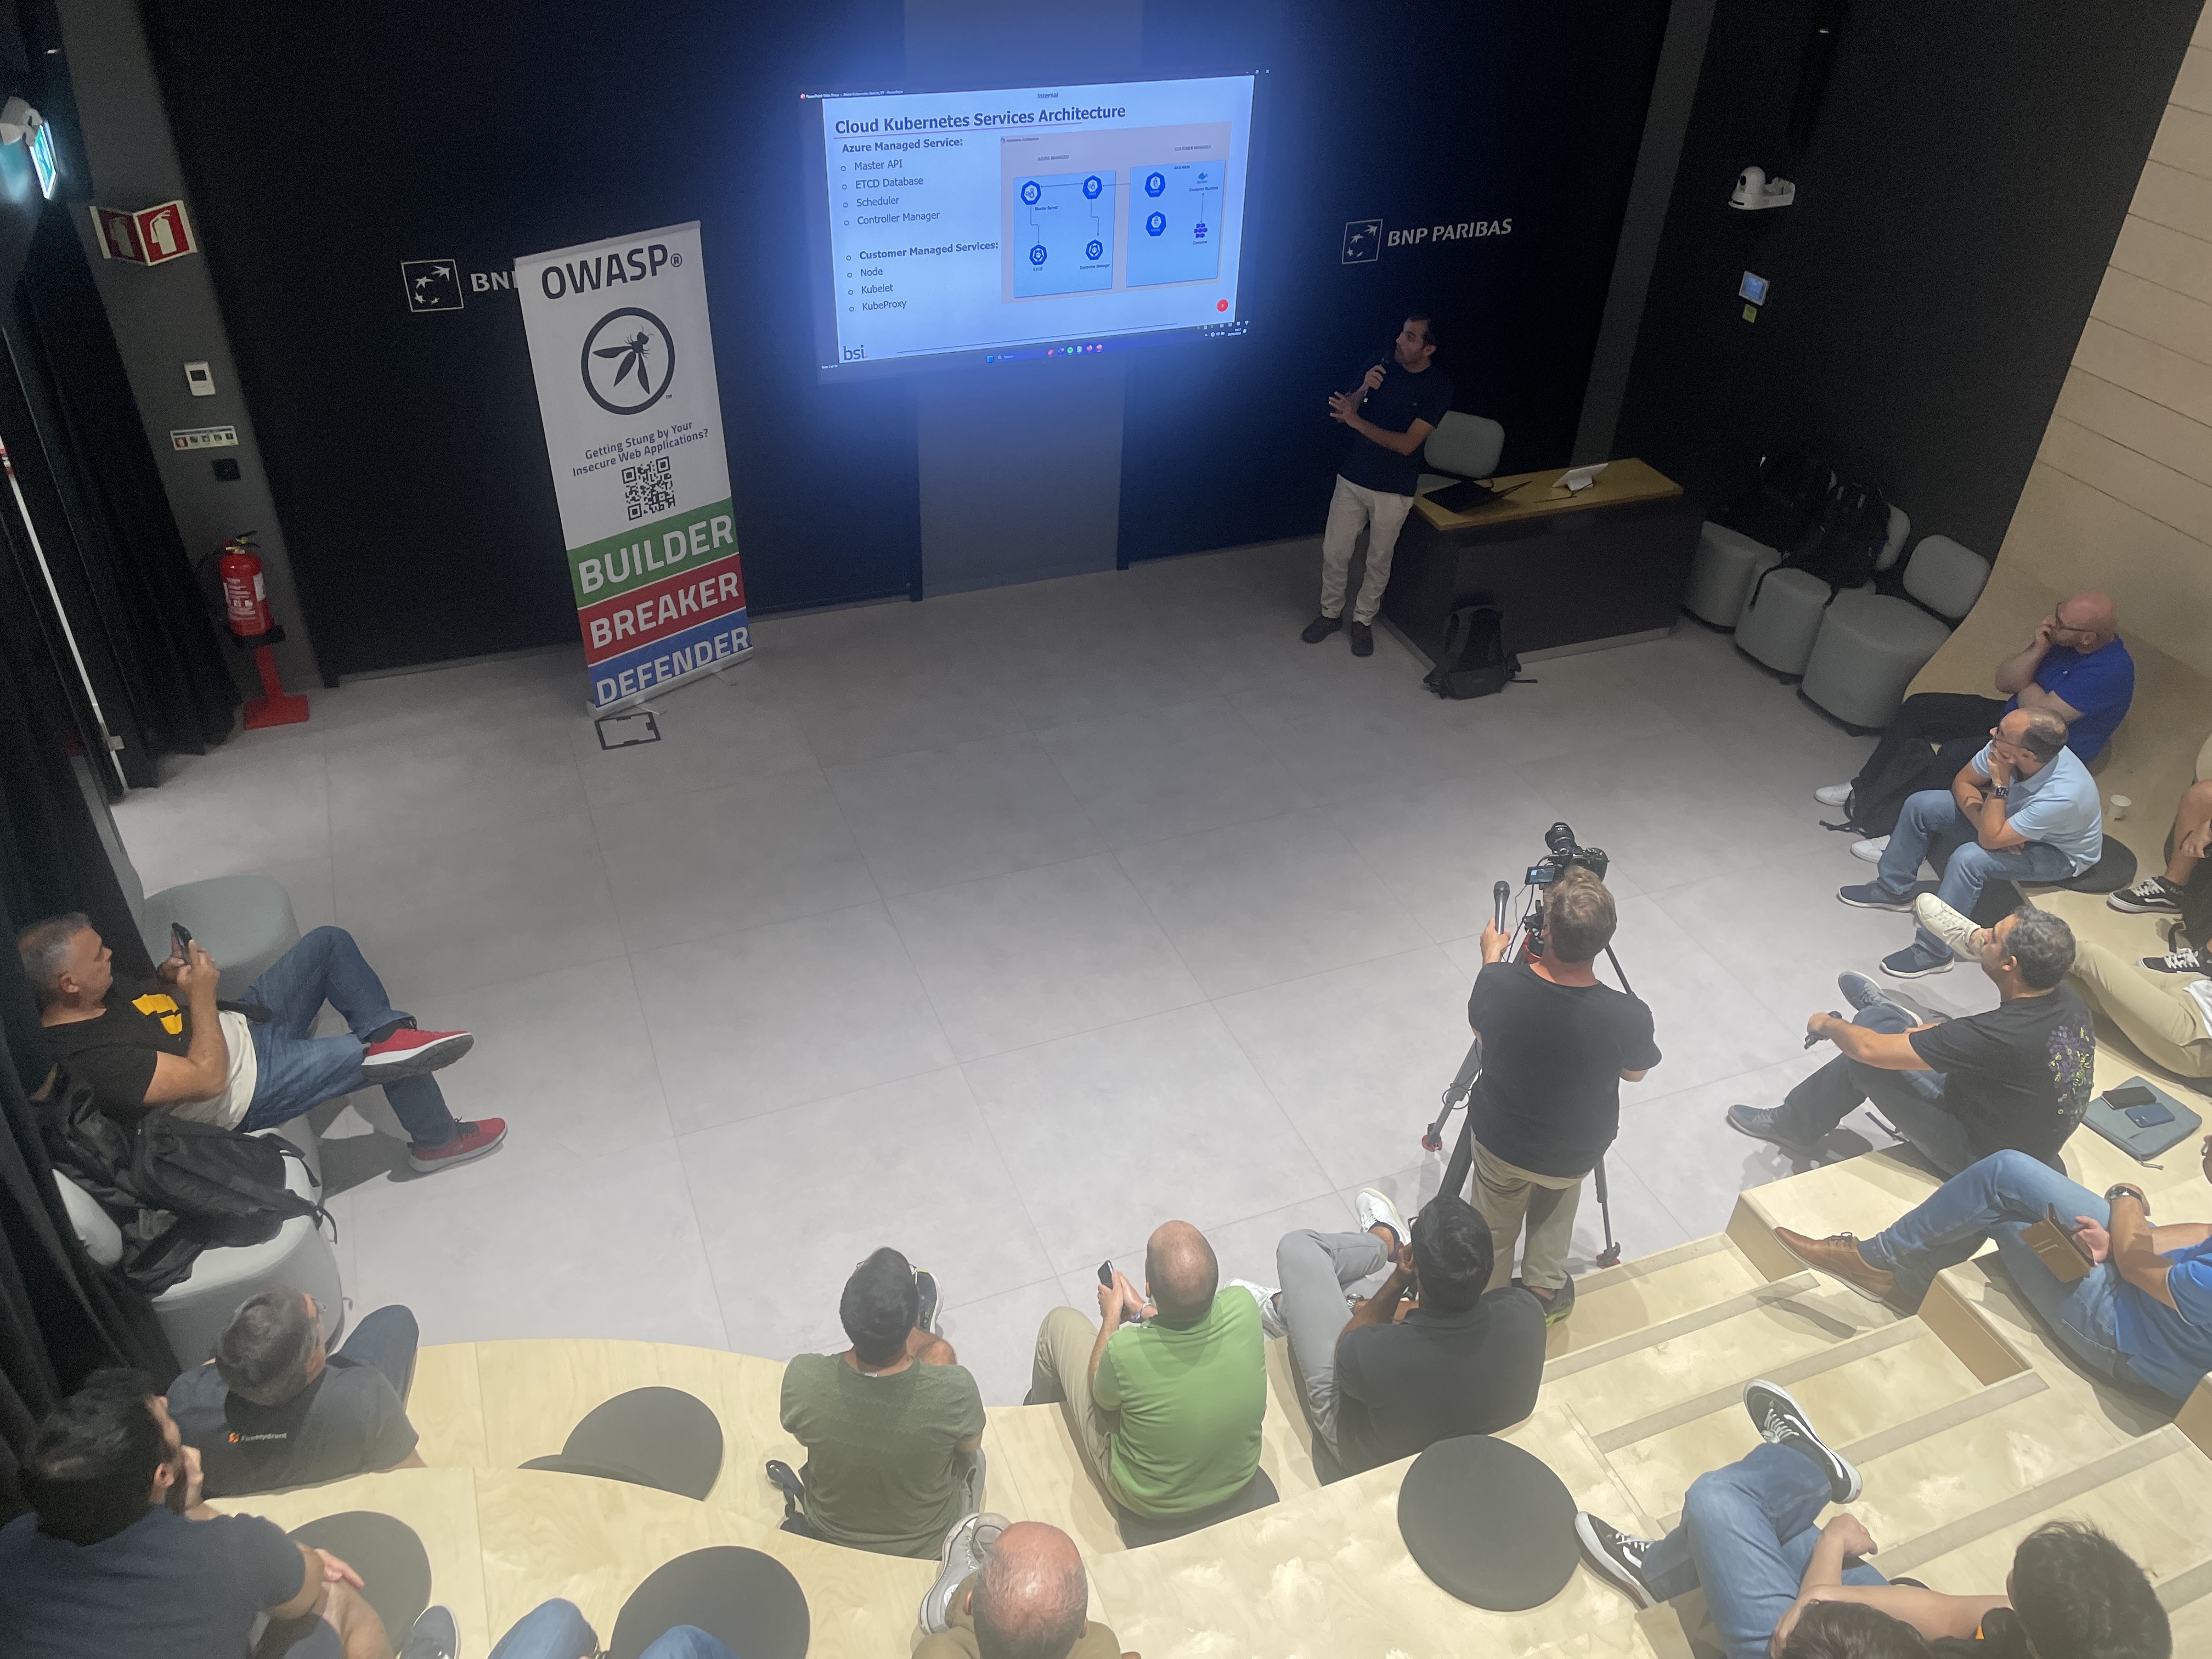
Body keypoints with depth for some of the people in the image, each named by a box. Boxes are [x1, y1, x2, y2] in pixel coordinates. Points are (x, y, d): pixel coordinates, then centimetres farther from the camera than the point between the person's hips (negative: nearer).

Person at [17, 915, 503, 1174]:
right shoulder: (92, 1059, -31)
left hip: (242, 1023, 9)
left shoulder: (89, 1000, -6)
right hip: (254, 1087, -9)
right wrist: (200, 993, -23)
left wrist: (166, 978, -6)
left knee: (330, 942, 4)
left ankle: (390, 1034, 9)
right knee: (399, 1058, -9)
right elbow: (208, 1078, -29)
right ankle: (437, 1141, 17)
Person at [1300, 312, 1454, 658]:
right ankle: (1331, 613, 29)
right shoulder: (1383, 367, -3)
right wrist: (1363, 390, -22)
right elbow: (1341, 414, -2)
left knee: (1379, 561, 11)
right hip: (1352, 478, 3)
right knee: (1334, 552, 8)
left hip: (1394, 490, -3)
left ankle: (1363, 620, 30)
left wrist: (1358, 421, -29)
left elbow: (1407, 444, -22)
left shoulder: (1438, 387, -15)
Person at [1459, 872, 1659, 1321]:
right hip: (1574, 1157, 0)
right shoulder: (1628, 1017, -32)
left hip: (1498, 1141, 1)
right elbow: (1635, 1073, -7)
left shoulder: (1497, 983, -29)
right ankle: (1545, 1288, 38)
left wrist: (1493, 958, 13)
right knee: (1559, 1189, 35)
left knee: (1493, 1232, 28)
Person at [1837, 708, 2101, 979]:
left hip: (2060, 852, -7)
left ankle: (1934, 950, -21)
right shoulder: (2007, 750, -26)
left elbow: (1990, 839, -36)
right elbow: (1962, 782, -7)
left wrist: (2000, 784, -38)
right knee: (1921, 805, -4)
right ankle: (1894, 889, 15)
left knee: (1969, 858, -34)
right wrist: (1986, 823, -22)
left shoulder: (2061, 795, -42)